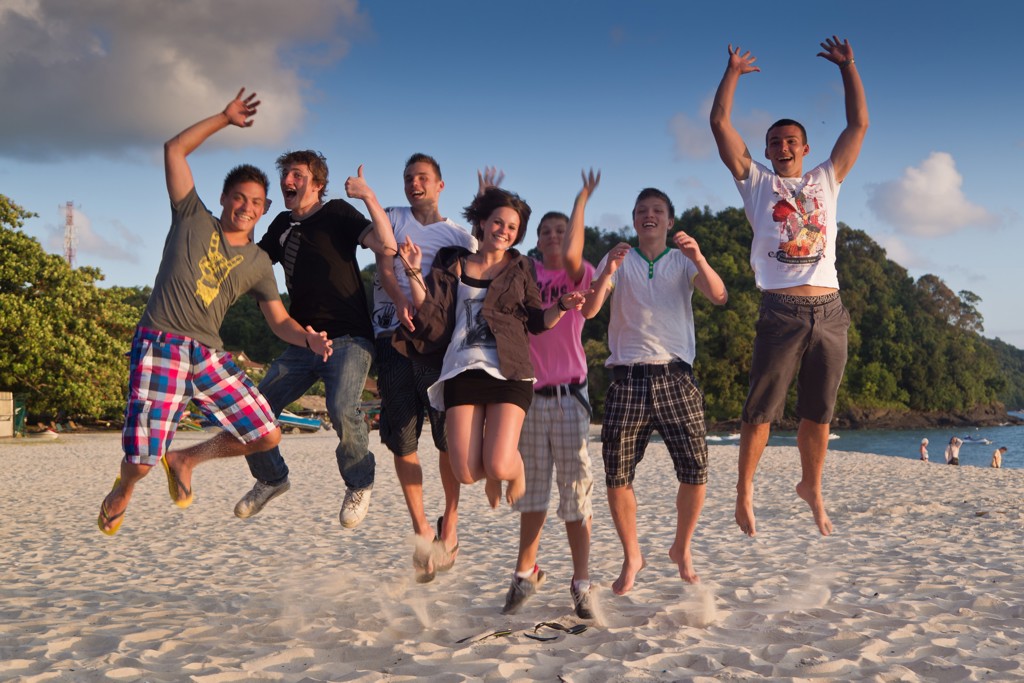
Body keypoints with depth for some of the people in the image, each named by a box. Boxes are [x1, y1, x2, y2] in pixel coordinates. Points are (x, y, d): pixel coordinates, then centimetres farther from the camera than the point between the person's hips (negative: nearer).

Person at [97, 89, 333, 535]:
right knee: (141, 459, -12)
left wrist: (309, 339, -9)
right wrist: (225, 119, 6)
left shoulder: (257, 263, 15)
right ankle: (124, 487, 28)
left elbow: (279, 321, 12)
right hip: (160, 347, -4)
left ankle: (185, 459, 20)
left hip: (209, 355, 4)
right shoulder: (193, 220, 8)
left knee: (267, 435, -6)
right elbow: (174, 149, 6)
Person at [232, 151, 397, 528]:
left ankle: (359, 485, -4)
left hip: (348, 339, -7)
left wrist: (368, 196, -21)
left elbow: (387, 245, -16)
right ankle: (271, 479, 26)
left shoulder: (336, 213, -2)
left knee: (342, 408, -30)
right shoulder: (283, 224, 17)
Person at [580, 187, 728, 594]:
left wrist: (699, 259, -23)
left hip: (675, 376, 0)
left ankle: (682, 549, 17)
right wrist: (606, 273, -20)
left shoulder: (684, 262, 13)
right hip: (628, 377, 0)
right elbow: (588, 310, -2)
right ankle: (631, 557, 17)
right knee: (617, 474, -2)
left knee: (694, 469, -6)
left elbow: (718, 297, -6)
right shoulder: (618, 260, 12)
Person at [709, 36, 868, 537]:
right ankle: (744, 490, 13)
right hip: (781, 312, -2)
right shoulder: (756, 182, 12)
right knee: (761, 409, -1)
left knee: (818, 413, 10)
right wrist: (733, 72, 12)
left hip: (829, 311, 3)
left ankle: (811, 486, 26)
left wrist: (847, 66, 19)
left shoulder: (826, 180, 18)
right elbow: (720, 124, 8)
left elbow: (858, 124, 19)